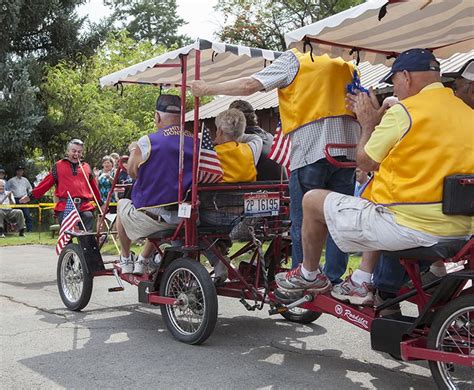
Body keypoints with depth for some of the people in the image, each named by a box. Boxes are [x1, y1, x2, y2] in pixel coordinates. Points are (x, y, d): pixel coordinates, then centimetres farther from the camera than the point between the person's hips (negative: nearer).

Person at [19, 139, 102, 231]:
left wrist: (100, 203, 24)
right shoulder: (58, 166, 11)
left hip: (85, 208, 1)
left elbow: (94, 187, 21)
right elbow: (46, 183, 10)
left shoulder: (86, 167, 17)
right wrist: (31, 195, 7)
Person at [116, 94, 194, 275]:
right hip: (185, 220, 4)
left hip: (150, 219, -4)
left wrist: (133, 151, 24)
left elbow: (132, 172, 3)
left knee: (122, 204, 30)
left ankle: (125, 261, 40)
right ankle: (143, 263, 44)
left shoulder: (146, 142, -14)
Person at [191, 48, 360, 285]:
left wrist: (207, 89, 8)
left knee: (303, 222, 1)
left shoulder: (294, 59, 5)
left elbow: (249, 86, -2)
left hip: (311, 148, -5)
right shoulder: (346, 63, 21)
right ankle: (334, 281, 9)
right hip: (347, 147, 5)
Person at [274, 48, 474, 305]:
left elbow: (365, 162, -3)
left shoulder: (405, 110, -13)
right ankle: (361, 283, 32)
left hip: (412, 226, -8)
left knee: (313, 200, 9)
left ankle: (309, 276, 31)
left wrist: (369, 123, 12)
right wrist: (378, 120, 23)